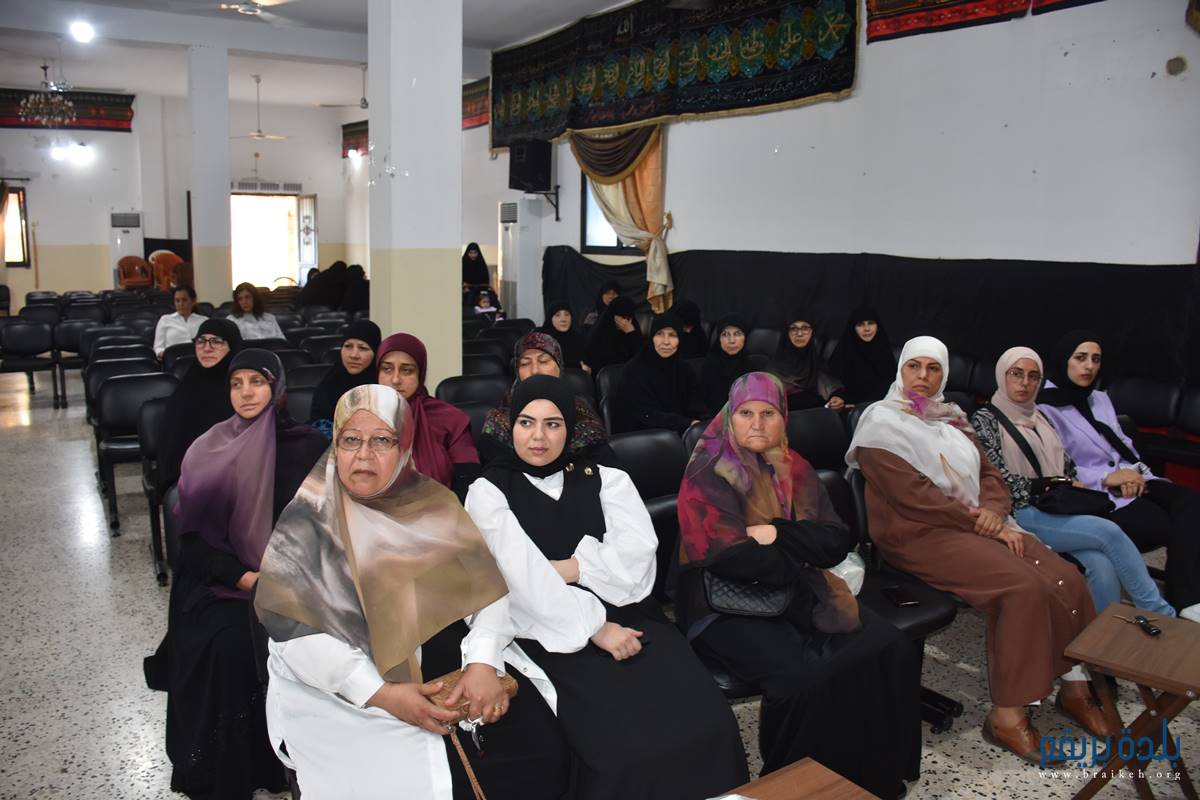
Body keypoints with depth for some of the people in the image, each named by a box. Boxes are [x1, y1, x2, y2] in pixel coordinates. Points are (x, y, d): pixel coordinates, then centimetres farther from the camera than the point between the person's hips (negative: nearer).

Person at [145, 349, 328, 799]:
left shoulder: (309, 447, -1)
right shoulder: (209, 451, 3)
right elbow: (193, 535, 2)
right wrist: (243, 577, -12)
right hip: (221, 579, 1)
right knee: (229, 644, -23)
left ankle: (276, 761, 0)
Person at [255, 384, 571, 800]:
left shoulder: (434, 505, 4)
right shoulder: (307, 520, -4)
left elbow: (486, 587, -1)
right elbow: (293, 628, -13)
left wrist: (482, 662, -20)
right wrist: (380, 693, -21)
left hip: (440, 662, 4)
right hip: (337, 685, -3)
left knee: (540, 751, -12)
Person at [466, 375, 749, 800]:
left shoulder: (606, 480, 16)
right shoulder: (488, 492, 7)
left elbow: (637, 550, 0)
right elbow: (521, 578, -6)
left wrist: (567, 568, -10)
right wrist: (592, 627, -13)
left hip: (625, 616, 3)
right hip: (552, 634, -3)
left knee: (704, 724, -21)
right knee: (628, 743, -26)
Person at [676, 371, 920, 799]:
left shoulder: (793, 468, 9)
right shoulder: (708, 475, -10)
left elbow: (838, 542, 2)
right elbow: (735, 560, -20)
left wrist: (779, 534, -16)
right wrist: (804, 557, -7)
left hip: (799, 595, 7)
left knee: (890, 651, -11)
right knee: (806, 678, -29)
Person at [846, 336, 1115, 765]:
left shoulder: (950, 419, 18)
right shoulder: (882, 422, -5)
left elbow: (990, 475, 14)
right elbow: (913, 495, -14)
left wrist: (994, 511, -8)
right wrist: (979, 521, -14)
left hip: (979, 525, 7)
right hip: (922, 535, -7)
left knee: (1067, 577, -12)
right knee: (1023, 586, -27)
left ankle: (1075, 687, 6)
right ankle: (1006, 716, -18)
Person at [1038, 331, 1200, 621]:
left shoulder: (1100, 399, 21)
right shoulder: (1045, 409, -6)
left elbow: (1123, 444, 19)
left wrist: (1134, 470, -4)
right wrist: (1106, 478, -17)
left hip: (1129, 481, 7)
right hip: (1091, 495, -7)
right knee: (1171, 525, -27)